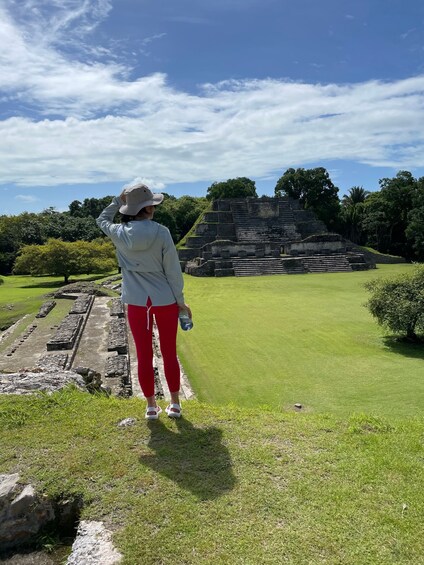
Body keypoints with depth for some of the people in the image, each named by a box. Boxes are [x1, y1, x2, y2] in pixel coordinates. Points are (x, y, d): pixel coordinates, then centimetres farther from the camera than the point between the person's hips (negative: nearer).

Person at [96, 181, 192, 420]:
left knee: (144, 355, 11)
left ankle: (152, 406, 22)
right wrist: (180, 300, 2)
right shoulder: (161, 232, -11)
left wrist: (118, 200, 13)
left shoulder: (120, 233, -4)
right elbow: (173, 270, -7)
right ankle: (175, 404, 24)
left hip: (137, 302, 2)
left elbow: (102, 220, 21)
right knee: (170, 354, 12)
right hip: (165, 300, -1)